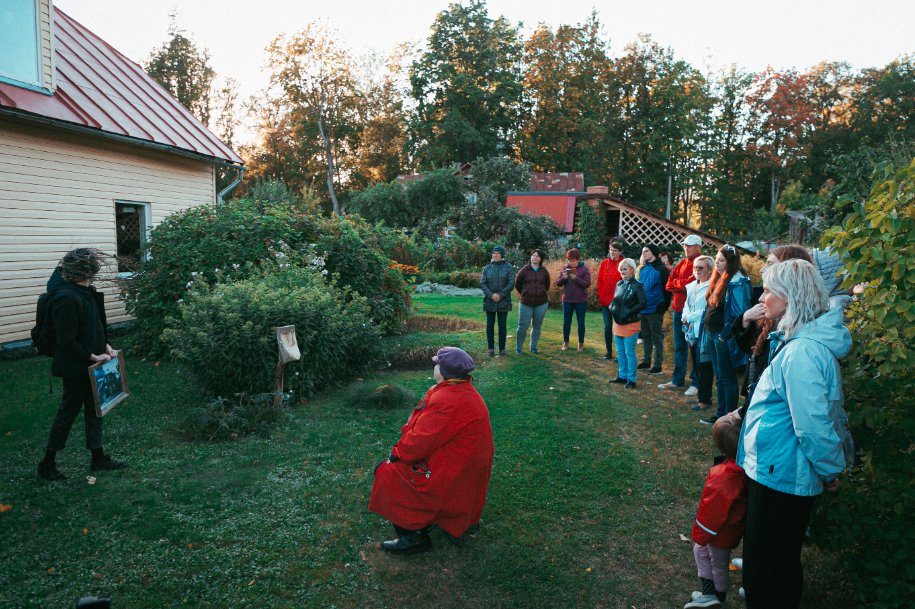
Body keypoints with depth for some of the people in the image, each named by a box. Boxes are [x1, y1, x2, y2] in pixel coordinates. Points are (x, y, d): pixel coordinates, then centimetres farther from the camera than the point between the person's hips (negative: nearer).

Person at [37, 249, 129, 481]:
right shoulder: (67, 299, -25)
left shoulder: (87, 292, 4)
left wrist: (105, 345, 4)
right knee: (68, 411, 4)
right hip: (75, 367, -9)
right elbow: (67, 342, -24)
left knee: (94, 408, 15)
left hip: (90, 365, 9)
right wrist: (93, 356, -17)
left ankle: (98, 458, 27)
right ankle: (47, 464, 22)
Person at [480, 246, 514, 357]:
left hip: (503, 301, -1)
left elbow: (511, 284, -5)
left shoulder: (508, 268, 1)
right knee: (490, 325, 3)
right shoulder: (487, 268, 7)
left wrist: (500, 295, -14)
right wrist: (491, 295, -14)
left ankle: (502, 349, 9)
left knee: (502, 325, 1)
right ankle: (491, 349, 11)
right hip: (489, 301, 2)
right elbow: (482, 283, 0)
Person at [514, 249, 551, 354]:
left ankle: (533, 347, 22)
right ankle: (518, 347, 12)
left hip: (541, 303, 2)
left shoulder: (544, 271, 5)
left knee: (537, 326, 10)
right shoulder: (524, 270, -1)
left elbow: (547, 286, 19)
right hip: (526, 303, -2)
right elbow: (517, 284, 10)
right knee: (523, 326, -1)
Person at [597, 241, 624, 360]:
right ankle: (609, 351, 20)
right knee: (607, 326, 10)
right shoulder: (605, 263, 7)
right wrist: (600, 294, 4)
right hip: (605, 300, 4)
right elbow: (600, 280, 11)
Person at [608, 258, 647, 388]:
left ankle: (631, 379, 10)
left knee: (630, 353, 0)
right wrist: (612, 308, -1)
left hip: (630, 324, -7)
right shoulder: (619, 284, 9)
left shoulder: (637, 285, -12)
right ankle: (622, 376, 27)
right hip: (617, 323, 7)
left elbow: (642, 304, -15)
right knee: (620, 352, 15)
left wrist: (628, 313, -19)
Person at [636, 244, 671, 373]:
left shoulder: (661, 269, -9)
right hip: (643, 309, 7)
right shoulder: (643, 269, 12)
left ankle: (658, 365, 6)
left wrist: (664, 307, -10)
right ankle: (646, 361, 25)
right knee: (646, 336, 15)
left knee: (656, 338, 0)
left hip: (655, 309, -7)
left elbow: (666, 289, -10)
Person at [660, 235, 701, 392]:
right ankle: (678, 380, 23)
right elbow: (669, 285, 6)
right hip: (678, 309, 7)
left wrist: (678, 284, -6)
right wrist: (685, 285, -8)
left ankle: (695, 383, 6)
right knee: (679, 347, 14)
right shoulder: (681, 264, 14)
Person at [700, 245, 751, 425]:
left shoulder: (738, 283, -17)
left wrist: (724, 335, -19)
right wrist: (708, 331, 13)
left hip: (724, 337, -9)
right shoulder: (718, 279, 11)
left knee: (727, 378, 1)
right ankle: (720, 414, 26)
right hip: (712, 334, 9)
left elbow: (739, 314, -21)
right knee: (719, 377, 16)